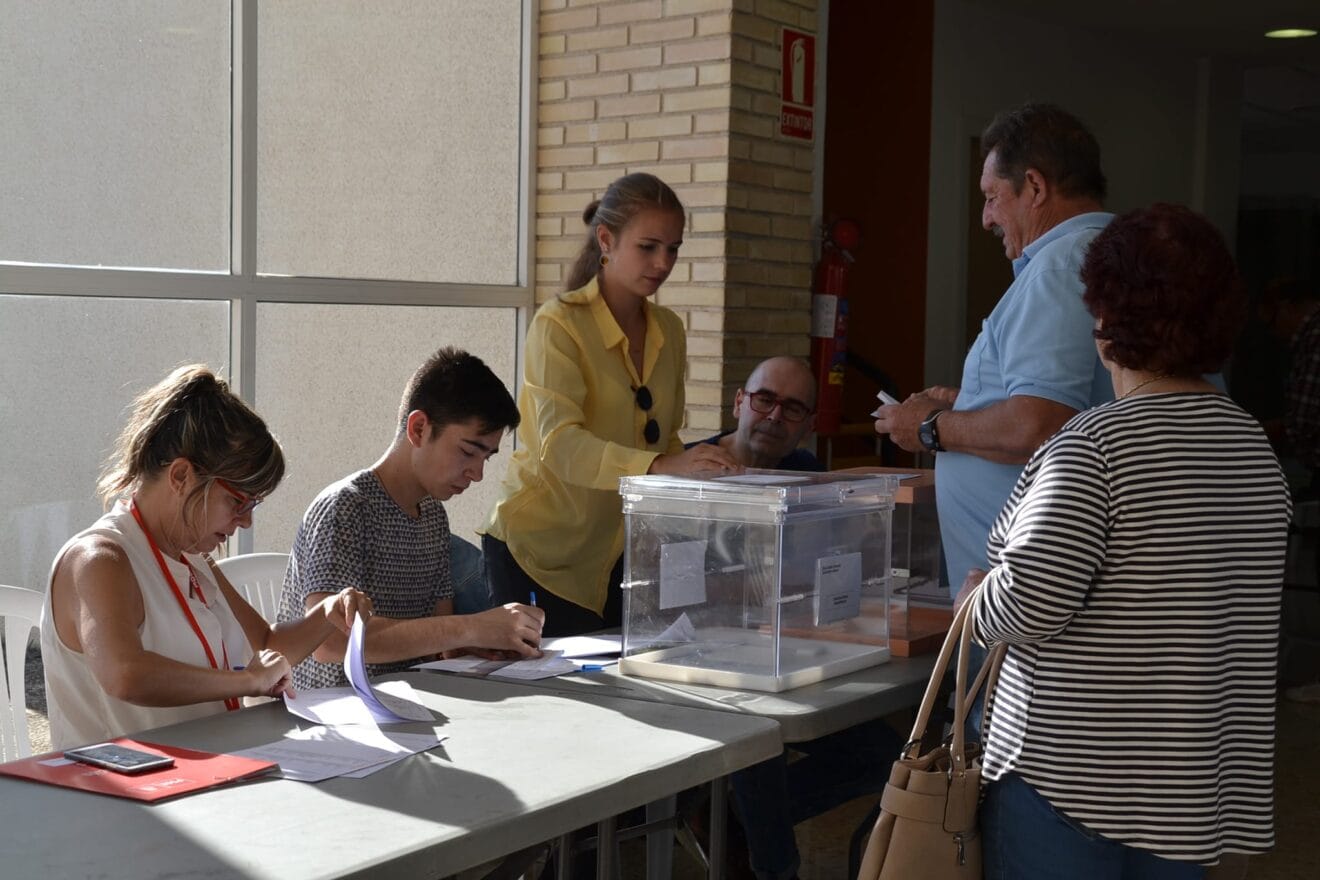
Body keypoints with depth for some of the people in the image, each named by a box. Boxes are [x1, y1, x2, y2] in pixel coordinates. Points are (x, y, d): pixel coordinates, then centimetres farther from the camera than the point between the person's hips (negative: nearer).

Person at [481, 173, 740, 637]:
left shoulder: (668, 330, 8)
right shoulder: (559, 325, -13)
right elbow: (559, 445, -28)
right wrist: (659, 466, -41)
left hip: (617, 550, 6)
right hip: (539, 547, -6)